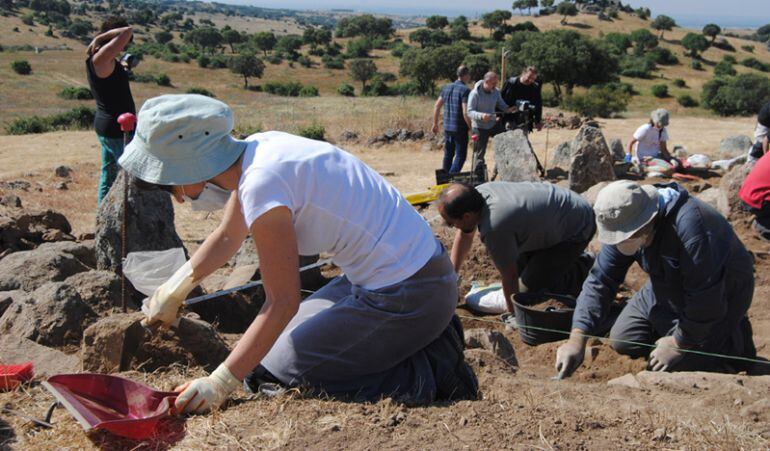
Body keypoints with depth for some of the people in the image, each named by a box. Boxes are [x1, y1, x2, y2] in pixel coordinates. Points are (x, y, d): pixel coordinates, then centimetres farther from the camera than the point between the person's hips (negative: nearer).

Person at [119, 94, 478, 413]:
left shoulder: (261, 185, -25)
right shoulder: (256, 149, 2)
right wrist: (172, 291, 24)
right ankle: (426, 336, 16)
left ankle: (428, 375, 1)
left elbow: (282, 303, -19)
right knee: (290, 334, 20)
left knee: (276, 367, 0)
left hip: (404, 296, -9)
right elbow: (226, 238, 20)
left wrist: (220, 384, -16)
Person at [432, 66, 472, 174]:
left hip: (447, 127, 7)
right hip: (460, 129, -7)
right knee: (460, 156, 0)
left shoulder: (446, 87, 7)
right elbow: (465, 113, -21)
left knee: (448, 154, 17)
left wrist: (435, 123, 19)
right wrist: (471, 128, -10)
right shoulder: (465, 90, -15)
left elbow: (437, 106, 11)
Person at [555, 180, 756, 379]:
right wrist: (576, 339, -25)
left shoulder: (689, 226, -39)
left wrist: (679, 343, -18)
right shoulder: (624, 224, -15)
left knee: (673, 366, -15)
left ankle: (736, 340, 7)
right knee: (622, 342, 6)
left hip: (720, 296, -7)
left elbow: (705, 299, -32)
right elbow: (600, 281, -15)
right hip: (666, 290, 7)